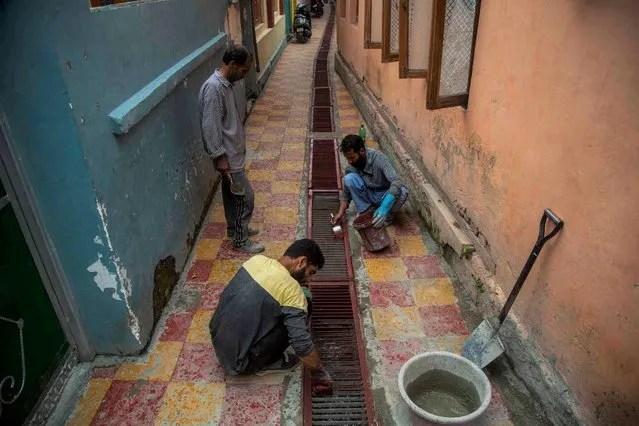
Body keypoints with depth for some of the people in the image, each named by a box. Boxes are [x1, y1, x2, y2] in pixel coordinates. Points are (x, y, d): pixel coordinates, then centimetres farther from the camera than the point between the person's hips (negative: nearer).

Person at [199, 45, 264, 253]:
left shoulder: (225, 83, 7)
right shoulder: (213, 88, -24)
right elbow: (210, 126, -25)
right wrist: (220, 156, -22)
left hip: (232, 152, 10)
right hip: (228, 156, -10)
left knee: (232, 193, 22)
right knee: (245, 197, -2)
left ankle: (234, 228, 38)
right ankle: (240, 240, 12)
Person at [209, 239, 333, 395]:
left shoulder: (257, 259, 0)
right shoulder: (291, 288, -21)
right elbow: (302, 344, -20)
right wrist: (320, 374, -2)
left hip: (217, 341, 7)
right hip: (237, 361, -7)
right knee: (297, 316, -6)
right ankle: (265, 364, 7)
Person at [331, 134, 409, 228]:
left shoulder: (379, 158, -27)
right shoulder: (350, 167, -13)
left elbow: (397, 182, -39)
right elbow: (346, 192, 1)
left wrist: (384, 208, -49)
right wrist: (341, 212, -13)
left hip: (384, 195, -2)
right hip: (368, 196, 2)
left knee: (402, 192, -36)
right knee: (349, 178, -24)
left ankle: (388, 214, -6)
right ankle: (366, 211, -10)